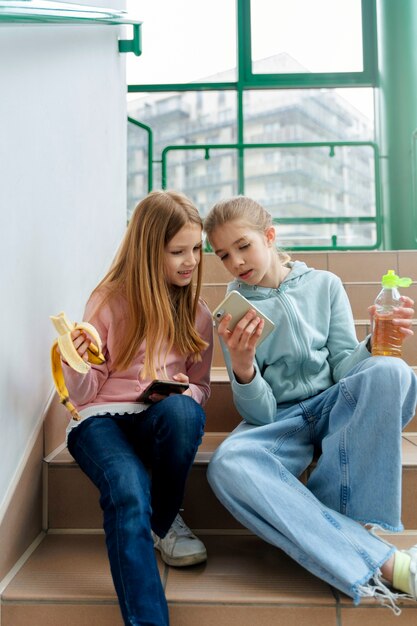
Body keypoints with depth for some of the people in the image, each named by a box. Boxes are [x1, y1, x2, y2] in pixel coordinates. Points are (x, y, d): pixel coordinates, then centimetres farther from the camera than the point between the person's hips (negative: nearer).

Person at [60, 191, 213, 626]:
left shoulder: (196, 313, 8)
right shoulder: (109, 302, -2)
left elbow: (200, 387, 13)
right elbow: (84, 394, 0)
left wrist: (183, 390, -12)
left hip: (162, 419, 3)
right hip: (101, 418, -2)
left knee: (182, 410, -33)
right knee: (128, 495, -34)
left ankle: (163, 523, -7)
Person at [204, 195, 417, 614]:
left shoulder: (324, 285, 2)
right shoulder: (234, 311, -1)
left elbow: (344, 370, 3)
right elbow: (260, 414, -7)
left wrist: (374, 343, -18)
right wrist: (242, 368, -28)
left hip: (334, 407, 1)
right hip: (279, 421, -1)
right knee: (226, 465, -34)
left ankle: (340, 519, -21)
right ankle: (382, 564, -35)